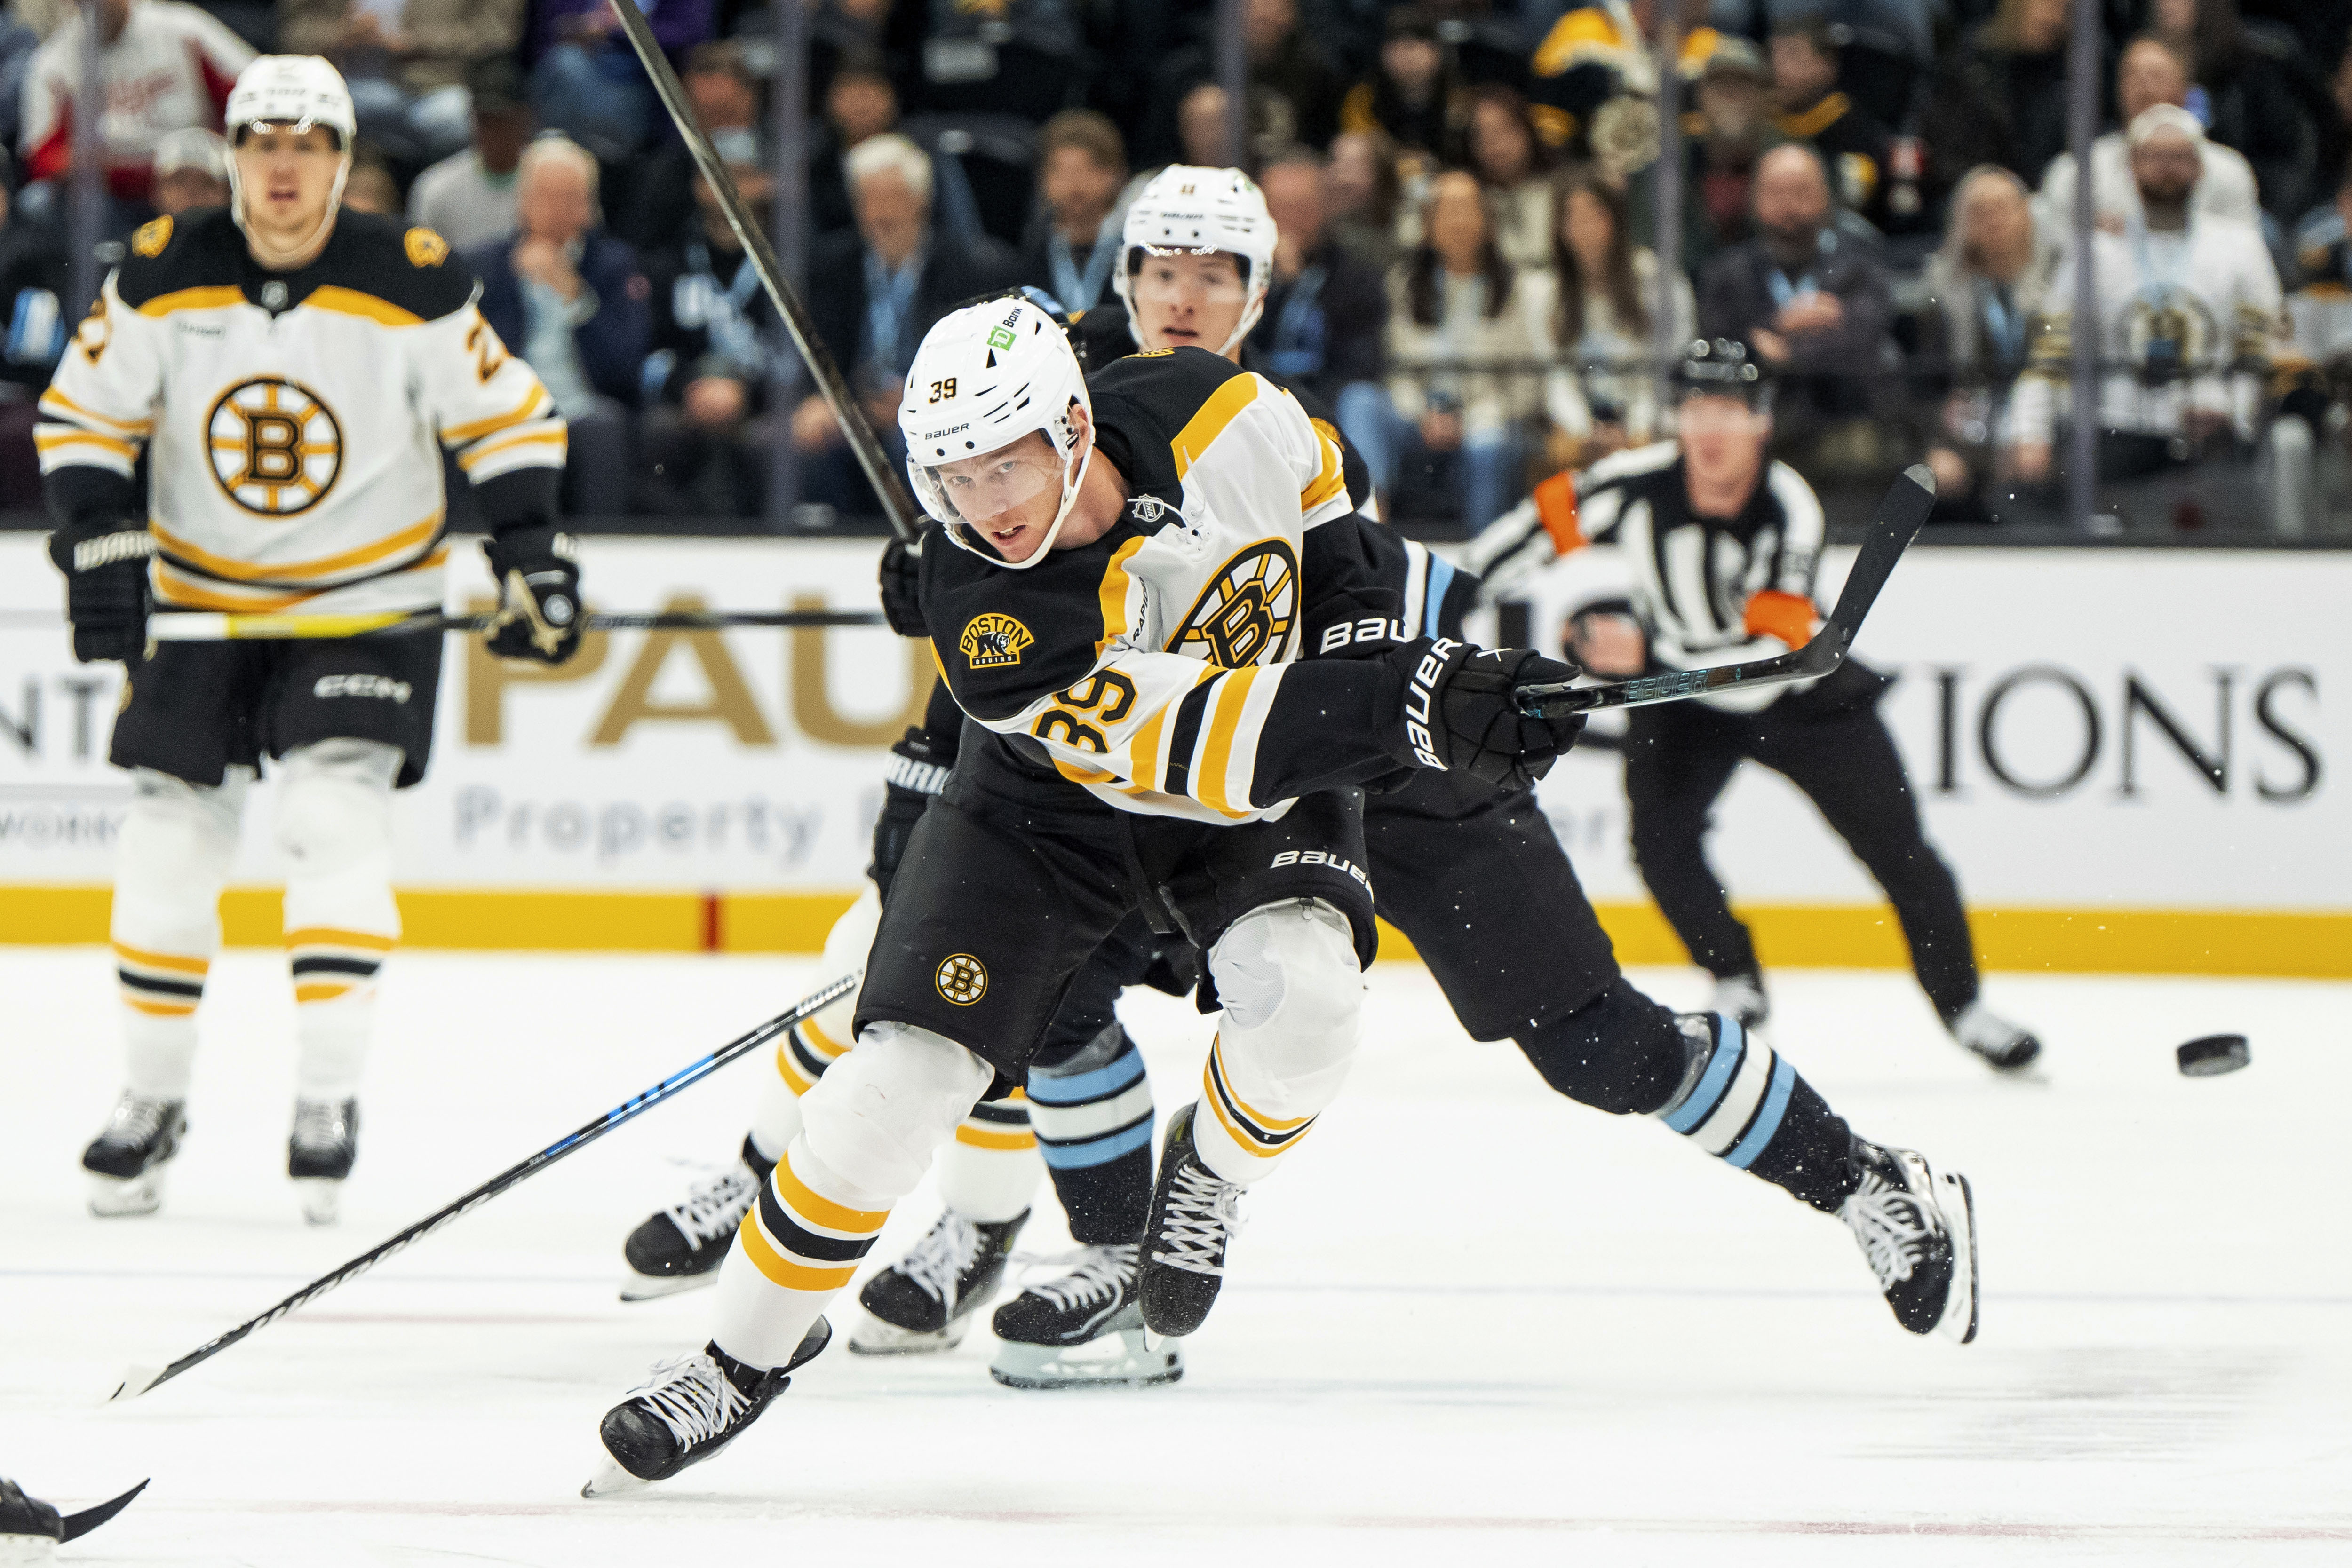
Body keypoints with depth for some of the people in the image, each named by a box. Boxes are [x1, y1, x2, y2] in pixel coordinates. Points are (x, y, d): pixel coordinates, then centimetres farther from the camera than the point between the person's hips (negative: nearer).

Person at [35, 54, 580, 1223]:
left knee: (334, 820, -18)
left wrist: (529, 554, -13)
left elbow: (506, 417, -5)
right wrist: (98, 547, -12)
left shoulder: (412, 284, -14)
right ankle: (153, 1099, 18)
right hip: (198, 599, 3)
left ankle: (329, 1097, -13)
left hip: (368, 602, -3)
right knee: (169, 842, 4)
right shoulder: (161, 275, -9)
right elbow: (83, 415, 0)